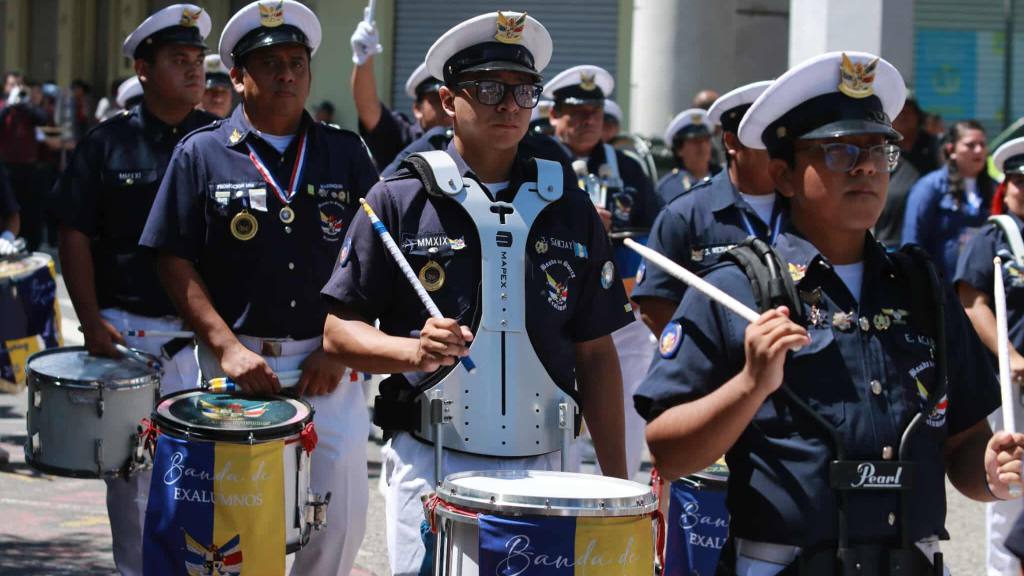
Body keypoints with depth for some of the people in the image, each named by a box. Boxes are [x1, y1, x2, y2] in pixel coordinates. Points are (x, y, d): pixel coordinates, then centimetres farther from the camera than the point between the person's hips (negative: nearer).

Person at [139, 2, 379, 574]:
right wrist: (226, 346, -12)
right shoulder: (202, 154, 3)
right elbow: (176, 262, -1)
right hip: (239, 361, -1)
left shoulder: (346, 154, 7)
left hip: (329, 364, 2)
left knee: (342, 514, 2)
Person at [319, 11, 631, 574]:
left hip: (540, 467, 3)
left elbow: (595, 353, 9)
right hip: (429, 464, -2)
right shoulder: (398, 201, -1)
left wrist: (616, 481, 4)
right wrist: (416, 350, -20)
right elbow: (339, 332, -1)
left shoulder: (568, 208, 8)